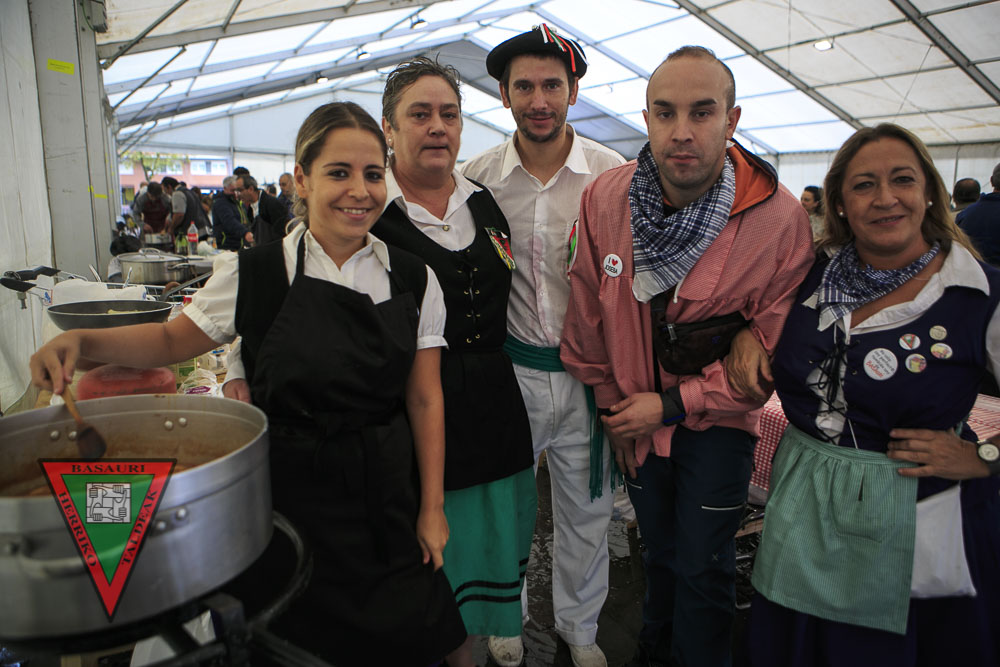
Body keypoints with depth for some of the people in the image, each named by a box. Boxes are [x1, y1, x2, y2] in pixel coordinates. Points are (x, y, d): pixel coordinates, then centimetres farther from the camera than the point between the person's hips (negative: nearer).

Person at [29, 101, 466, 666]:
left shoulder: (414, 280, -3)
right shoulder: (256, 274, -6)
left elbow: (425, 399, -1)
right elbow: (173, 340, 7)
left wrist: (432, 508, -1)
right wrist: (81, 341, -10)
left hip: (387, 495, 1)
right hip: (290, 494, -1)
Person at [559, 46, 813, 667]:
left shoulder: (781, 218, -22)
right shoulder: (605, 197, -15)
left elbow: (776, 349, -15)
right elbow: (589, 312, -4)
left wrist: (674, 403, -16)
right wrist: (613, 401, 4)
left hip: (718, 418, -3)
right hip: (636, 411, 3)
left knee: (703, 565, 5)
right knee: (659, 548, 23)